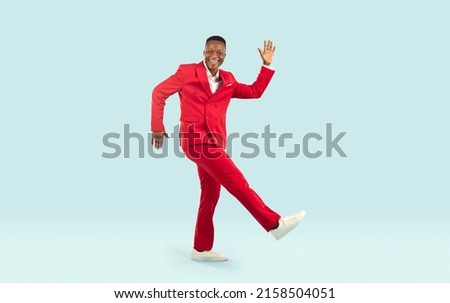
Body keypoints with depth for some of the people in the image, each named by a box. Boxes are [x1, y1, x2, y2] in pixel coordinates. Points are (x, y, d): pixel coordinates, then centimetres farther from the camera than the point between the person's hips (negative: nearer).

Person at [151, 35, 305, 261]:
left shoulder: (228, 80, 17)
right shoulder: (187, 72, 2)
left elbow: (255, 91, 19)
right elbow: (159, 92, 4)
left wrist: (267, 65, 12)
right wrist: (157, 126, -1)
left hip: (214, 141, 7)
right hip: (196, 138, -7)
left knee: (210, 195, 10)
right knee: (238, 182, -14)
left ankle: (202, 249, 21)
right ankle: (275, 224, -11)